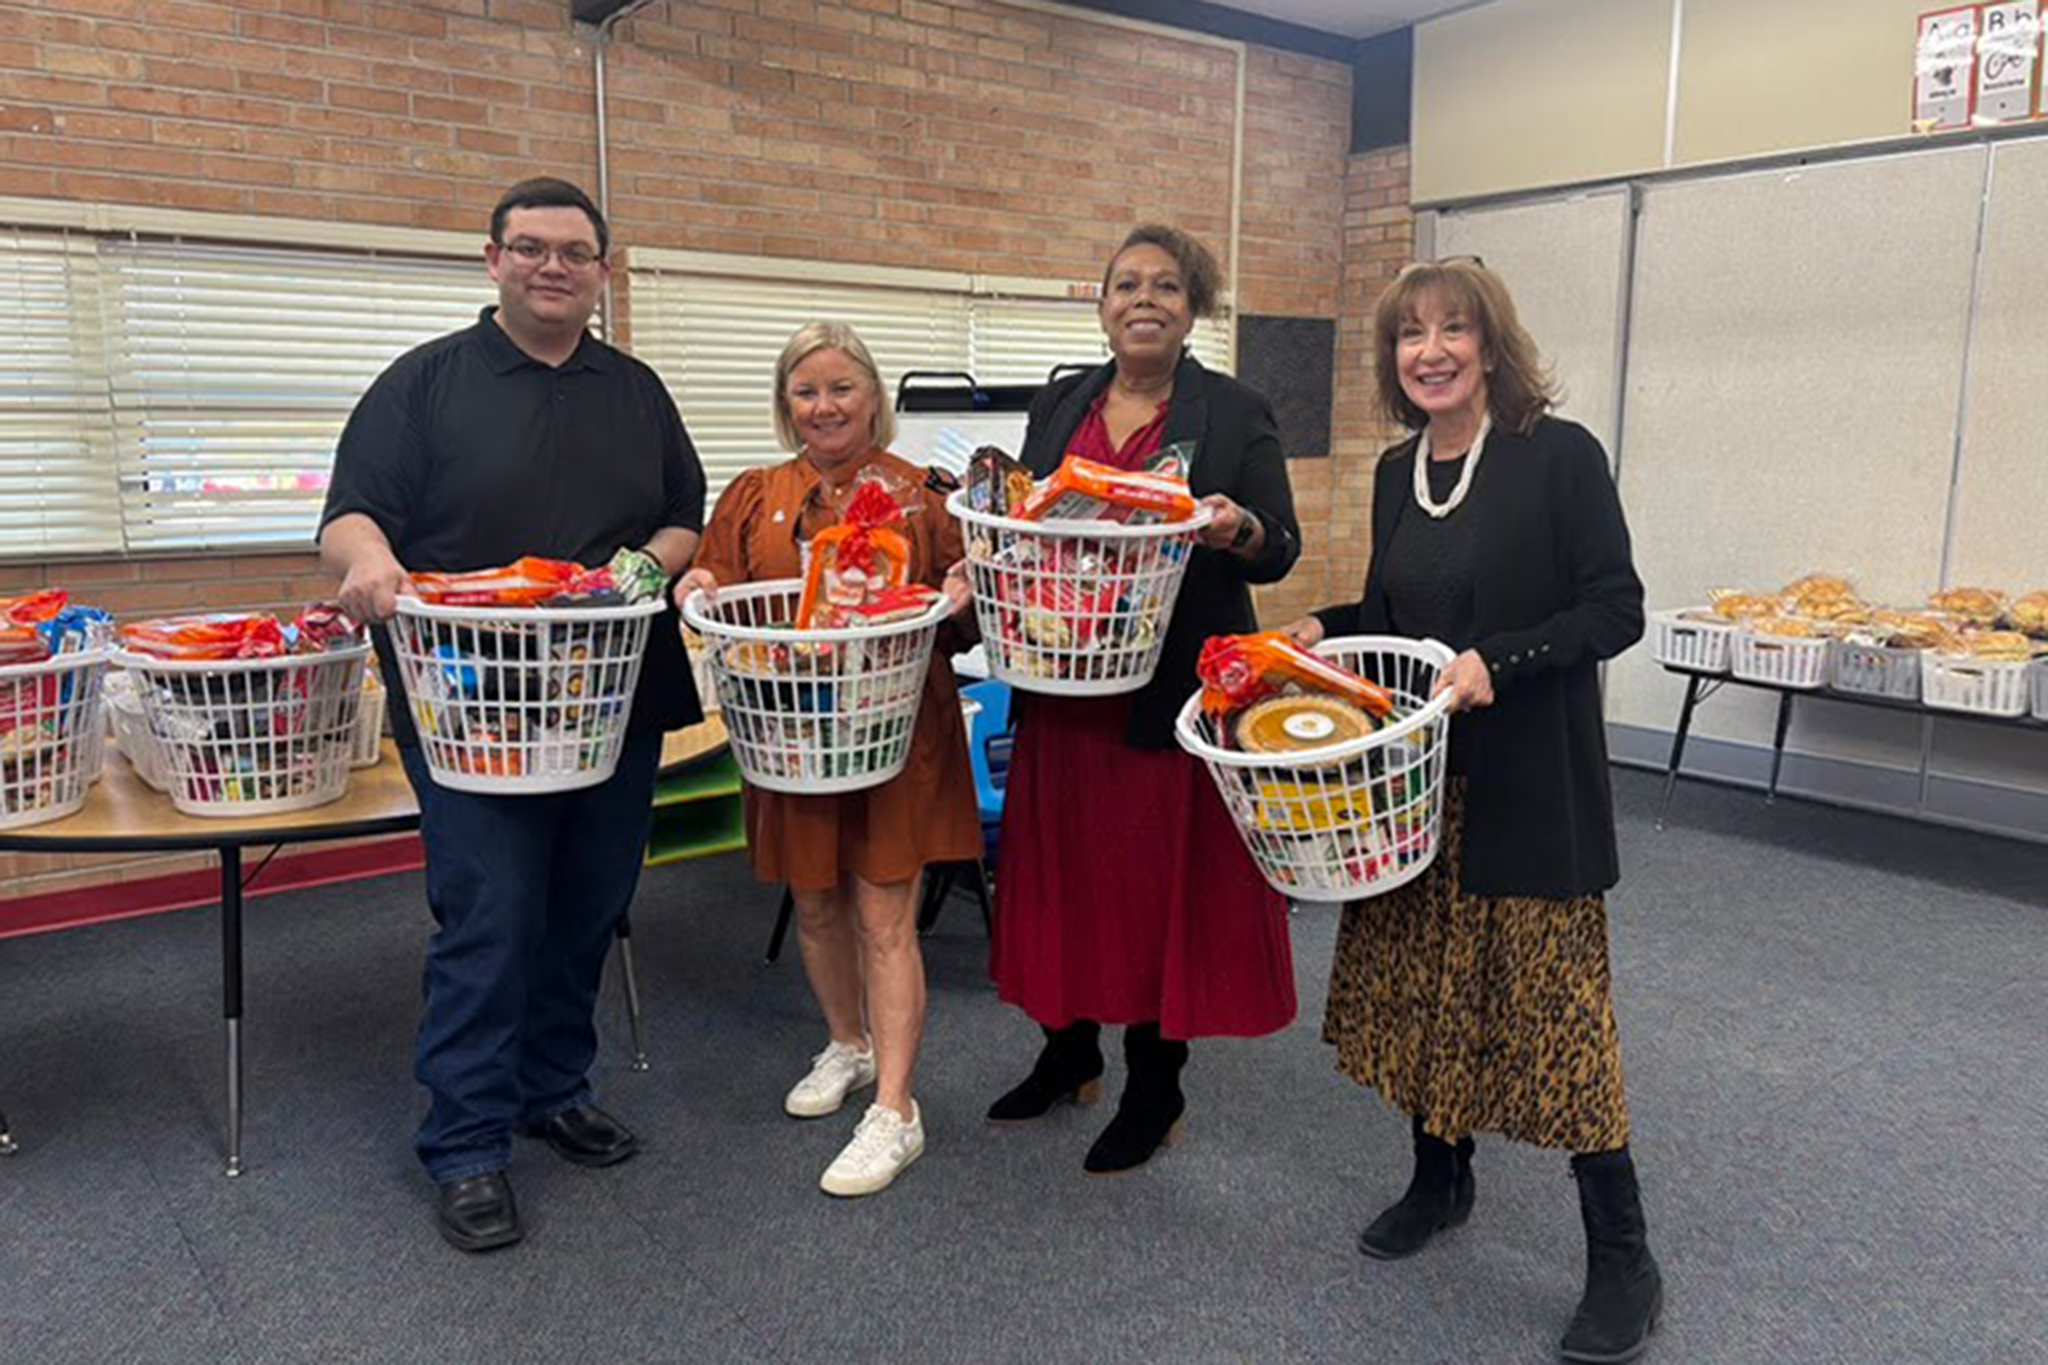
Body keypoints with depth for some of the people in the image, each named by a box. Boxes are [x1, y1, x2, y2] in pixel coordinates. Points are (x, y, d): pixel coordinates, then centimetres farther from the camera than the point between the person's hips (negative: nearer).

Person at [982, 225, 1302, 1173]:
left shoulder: (1236, 414, 0)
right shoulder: (1058, 407, 11)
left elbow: (1281, 551, -2)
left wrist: (1241, 532, -23)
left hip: (1174, 692, -4)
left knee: (1165, 878, 4)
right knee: (1066, 869, 13)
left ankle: (1155, 1087, 22)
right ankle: (1068, 1052, 34)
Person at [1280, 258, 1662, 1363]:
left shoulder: (1559, 456, -10)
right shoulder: (1397, 472, 9)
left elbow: (1615, 610, -12)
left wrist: (1498, 661, -25)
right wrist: (1324, 630, 0)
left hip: (1530, 781, -6)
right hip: (1413, 772, 6)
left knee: (1553, 998, -2)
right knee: (1414, 978, 13)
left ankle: (1621, 1260, 14)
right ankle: (1439, 1179, 35)